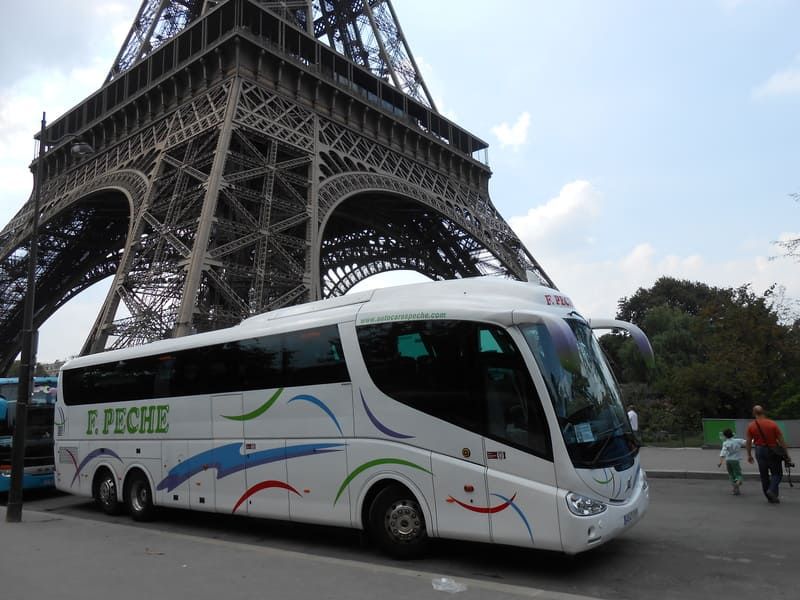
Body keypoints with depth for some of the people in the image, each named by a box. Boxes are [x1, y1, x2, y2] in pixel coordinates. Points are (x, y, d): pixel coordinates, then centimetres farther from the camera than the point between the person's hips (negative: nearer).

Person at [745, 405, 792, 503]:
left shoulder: (751, 426, -4)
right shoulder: (773, 424, -10)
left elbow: (748, 442, 0)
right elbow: (781, 440, -8)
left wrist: (749, 455, 12)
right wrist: (787, 455, 0)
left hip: (759, 451, 2)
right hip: (773, 451, -2)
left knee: (764, 475, 12)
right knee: (777, 473, 10)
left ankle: (770, 497, 17)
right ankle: (772, 490, -13)